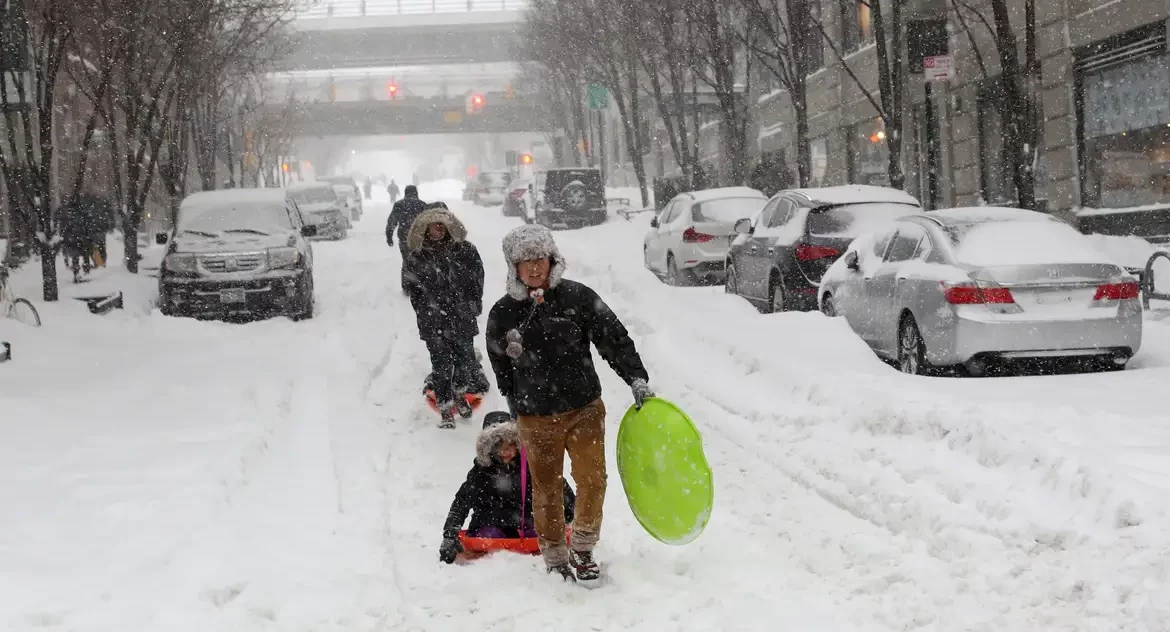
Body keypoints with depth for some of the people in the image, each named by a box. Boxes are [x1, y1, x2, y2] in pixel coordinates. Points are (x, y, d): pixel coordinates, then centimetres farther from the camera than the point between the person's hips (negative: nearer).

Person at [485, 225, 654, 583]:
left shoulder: (577, 298, -6)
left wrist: (638, 381, -12)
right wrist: (520, 410, 12)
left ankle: (582, 552, 15)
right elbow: (502, 369, 9)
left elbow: (615, 340, -5)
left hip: (585, 409, 0)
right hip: (536, 420, 1)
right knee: (546, 490, 8)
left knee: (592, 480, -5)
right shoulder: (503, 314, -2)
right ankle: (555, 560, 24)